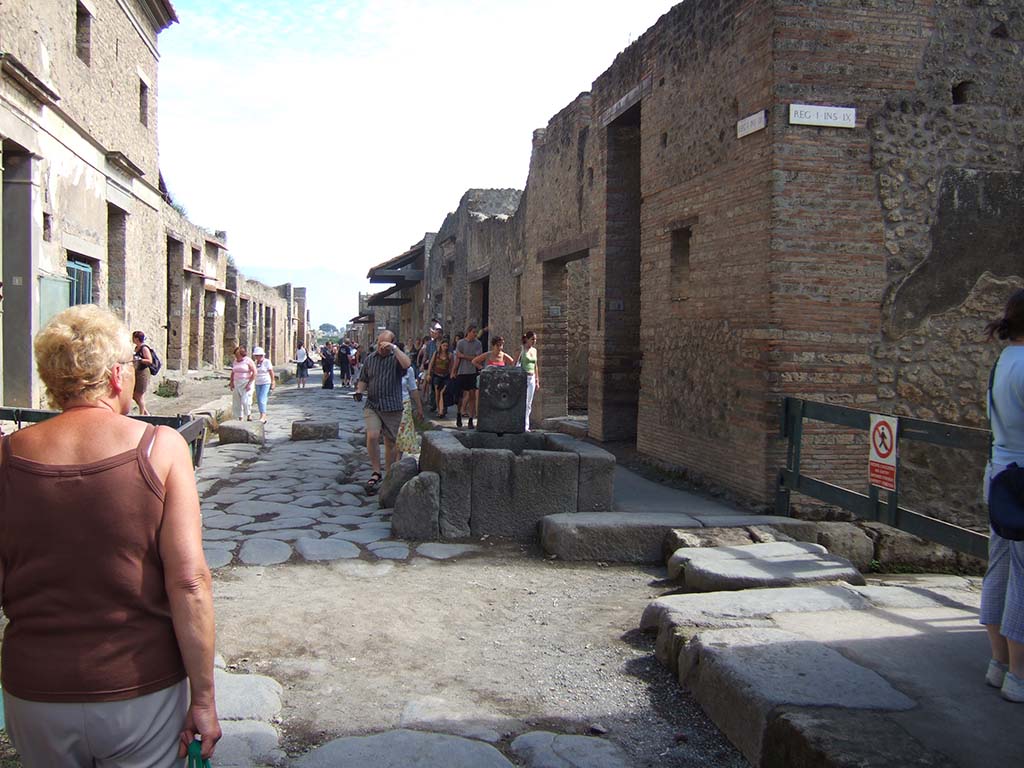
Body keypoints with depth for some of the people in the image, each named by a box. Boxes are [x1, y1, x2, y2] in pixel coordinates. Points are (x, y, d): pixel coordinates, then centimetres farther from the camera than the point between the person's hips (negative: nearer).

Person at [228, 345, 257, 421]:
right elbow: (233, 373, 17)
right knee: (237, 402, 3)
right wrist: (231, 383, 5)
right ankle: (240, 419, 10)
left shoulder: (248, 361, -11)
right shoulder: (235, 362, 8)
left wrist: (249, 383, -20)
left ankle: (249, 415, 3)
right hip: (237, 384, 6)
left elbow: (254, 372, -15)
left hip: (247, 383, -6)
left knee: (246, 401, -18)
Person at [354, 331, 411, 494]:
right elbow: (363, 379, 20)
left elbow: (407, 364, -25)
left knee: (390, 442, 7)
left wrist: (394, 348, -22)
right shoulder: (370, 359, 10)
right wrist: (359, 391, 0)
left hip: (392, 407, -2)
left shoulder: (396, 358, -1)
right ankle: (376, 472, -5)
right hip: (372, 406, 2)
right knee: (372, 436, -19)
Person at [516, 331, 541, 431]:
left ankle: (526, 426, 12)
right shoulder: (521, 349, -8)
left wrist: (537, 381, 15)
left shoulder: (534, 350, 11)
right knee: (523, 402, -8)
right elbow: (516, 364, -10)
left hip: (532, 378, 6)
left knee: (529, 404, 7)